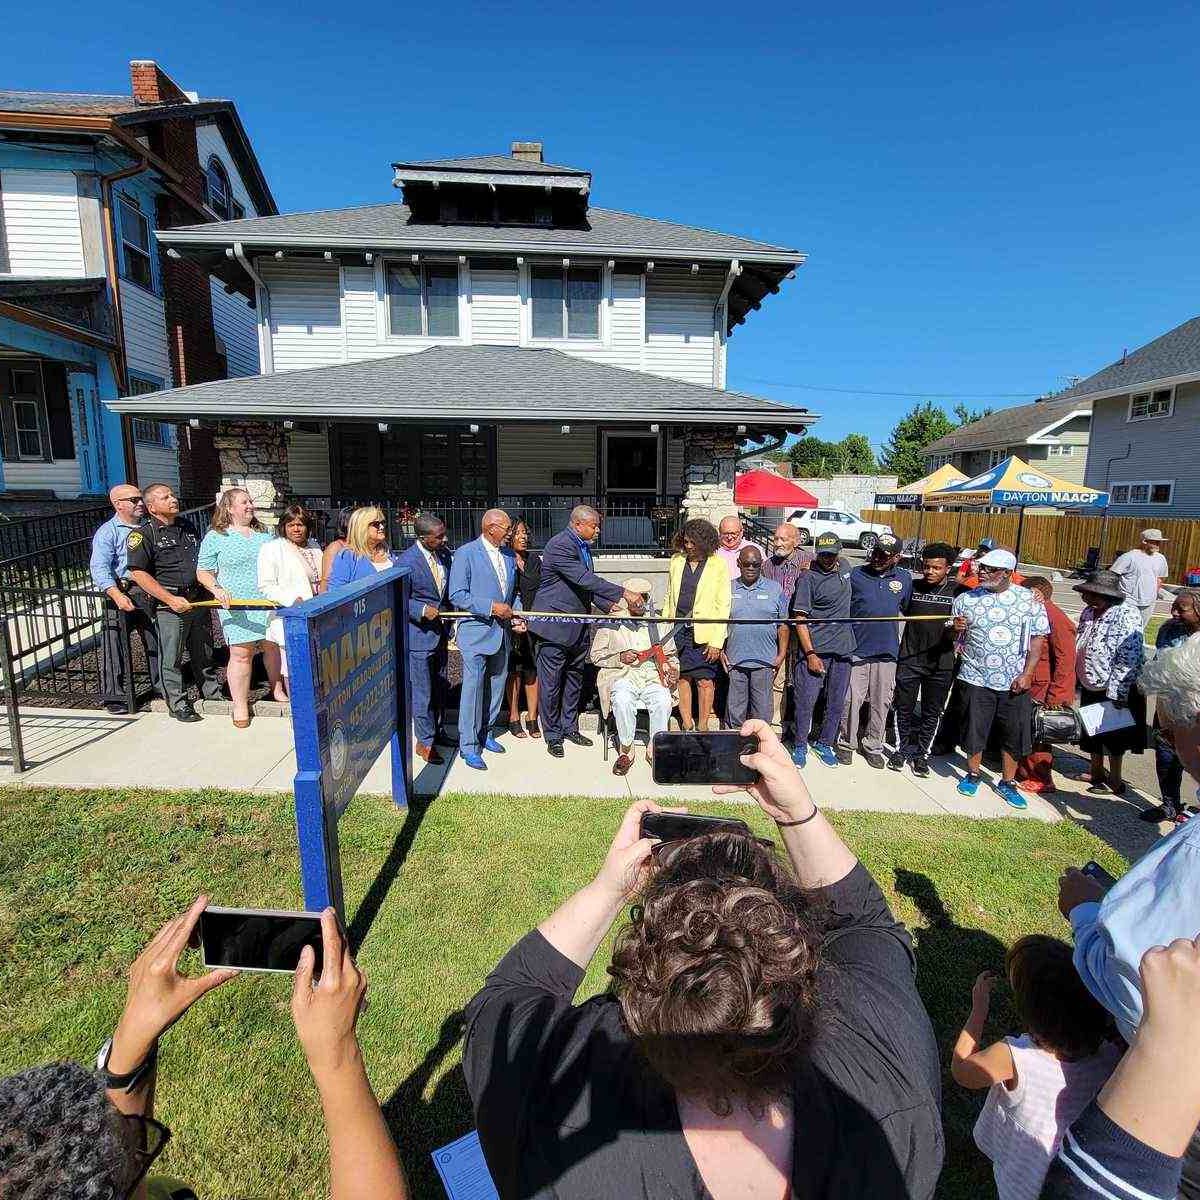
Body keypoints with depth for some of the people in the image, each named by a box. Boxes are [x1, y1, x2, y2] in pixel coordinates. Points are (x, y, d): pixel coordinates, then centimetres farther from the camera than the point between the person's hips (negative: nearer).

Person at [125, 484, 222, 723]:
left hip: (198, 600, 6)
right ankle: (177, 703, 15)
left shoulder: (187, 526, 13)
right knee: (171, 658, 3)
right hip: (169, 605, -6)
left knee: (204, 653, 16)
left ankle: (213, 694, 29)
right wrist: (171, 599, -19)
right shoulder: (143, 534, -8)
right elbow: (138, 573, -13)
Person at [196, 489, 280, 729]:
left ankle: (277, 689, 30)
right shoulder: (215, 538, 1)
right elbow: (203, 573, 2)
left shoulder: (264, 534, 14)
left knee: (273, 646, 9)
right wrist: (217, 590, -15)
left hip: (270, 601, 4)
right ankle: (240, 705, 6)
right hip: (237, 606, -4)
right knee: (241, 654, -5)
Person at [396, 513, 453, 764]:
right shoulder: (406, 562, -19)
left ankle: (436, 731, 37)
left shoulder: (445, 555, 0)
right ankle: (425, 742, 18)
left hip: (440, 633, 7)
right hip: (418, 635, -7)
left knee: (440, 687, 19)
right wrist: (423, 610, -24)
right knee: (422, 692, 2)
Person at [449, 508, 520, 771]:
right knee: (473, 685, -3)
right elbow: (457, 596, -15)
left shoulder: (508, 555, 10)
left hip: (501, 631, 7)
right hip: (475, 630, -7)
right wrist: (491, 607, -20)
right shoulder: (465, 553, -10)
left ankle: (485, 732, 32)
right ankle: (469, 745, 9)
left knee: (497, 684, 14)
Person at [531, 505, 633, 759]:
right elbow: (584, 579, -29)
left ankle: (569, 727, 32)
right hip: (555, 626, -9)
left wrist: (609, 604, 3)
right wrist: (622, 593, -29)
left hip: (578, 626, 9)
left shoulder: (584, 546, 10)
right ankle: (552, 735, 16)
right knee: (551, 682, 3)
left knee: (574, 678, 17)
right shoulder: (559, 545, -20)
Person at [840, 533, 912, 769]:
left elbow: (908, 611, 15)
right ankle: (847, 743, 18)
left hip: (887, 652, 2)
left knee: (881, 703, 10)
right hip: (856, 650, -2)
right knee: (851, 700, 2)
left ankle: (872, 745, 26)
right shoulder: (855, 575, -2)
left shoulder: (904, 579, 6)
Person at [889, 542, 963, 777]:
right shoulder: (912, 587, 0)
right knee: (904, 708, 9)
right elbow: (904, 612, 12)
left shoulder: (959, 591, -4)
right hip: (909, 659, 1)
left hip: (941, 663, 0)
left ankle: (920, 752, 28)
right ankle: (902, 749, 27)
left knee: (932, 712, 11)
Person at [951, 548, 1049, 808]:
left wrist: (1026, 674, -8)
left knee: (1015, 733, 8)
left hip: (1014, 682, 0)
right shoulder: (966, 599, 0)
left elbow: (1037, 639, 1)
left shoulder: (1029, 599, -1)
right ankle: (973, 774, 30)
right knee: (974, 730, 8)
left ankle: (1007, 783, 26)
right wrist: (955, 629, -16)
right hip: (976, 679, 0)